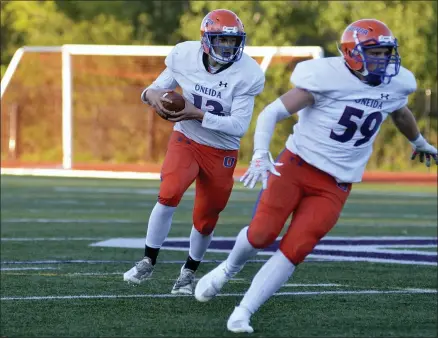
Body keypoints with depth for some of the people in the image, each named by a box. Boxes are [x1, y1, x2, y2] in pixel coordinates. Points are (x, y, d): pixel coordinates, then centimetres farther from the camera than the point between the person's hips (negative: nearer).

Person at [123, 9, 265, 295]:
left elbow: (239, 126, -23)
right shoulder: (185, 56, -14)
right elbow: (160, 87, -1)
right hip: (186, 141, 0)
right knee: (170, 194, -25)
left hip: (222, 152, 0)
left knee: (206, 220, 9)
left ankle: (189, 272, 35)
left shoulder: (246, 75, -21)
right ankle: (148, 262, -9)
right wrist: (152, 94, -26)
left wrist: (198, 114, -31)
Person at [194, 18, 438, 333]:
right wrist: (260, 157, -29)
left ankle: (243, 313, 0)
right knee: (263, 233, -8)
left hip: (335, 186, 4)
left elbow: (401, 113, 27)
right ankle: (229, 268, 27)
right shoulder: (328, 78, -18)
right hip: (297, 165, -4)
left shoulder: (395, 85, 1)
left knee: (294, 251, -8)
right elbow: (272, 113, -16)